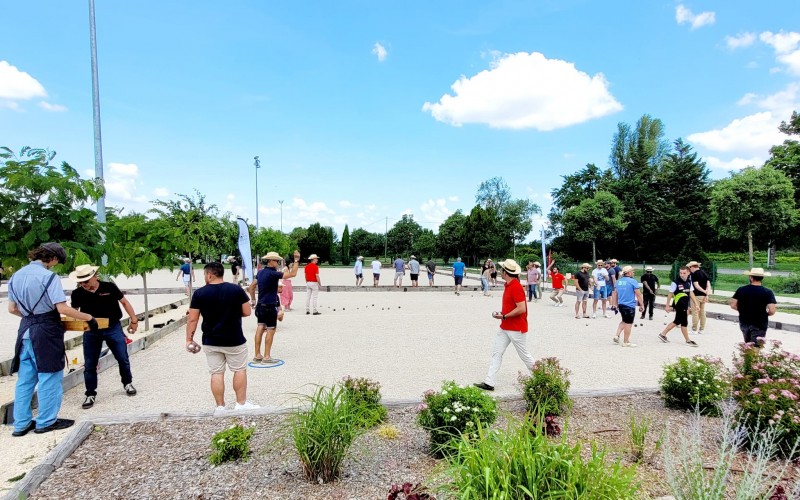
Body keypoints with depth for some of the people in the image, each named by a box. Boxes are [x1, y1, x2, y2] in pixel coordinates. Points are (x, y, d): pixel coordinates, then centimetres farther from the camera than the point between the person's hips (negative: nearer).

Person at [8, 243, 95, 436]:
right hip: (46, 332, -8)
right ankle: (46, 421, 15)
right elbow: (62, 308, -21)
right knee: (49, 377, 5)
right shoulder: (48, 276, -15)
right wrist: (89, 317, -13)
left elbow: (12, 309, 15)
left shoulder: (16, 276, 10)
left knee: (25, 379, 14)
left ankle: (21, 423, 21)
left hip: (25, 331, 8)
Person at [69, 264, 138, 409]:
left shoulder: (109, 287, -11)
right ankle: (90, 394, 20)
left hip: (113, 328, -1)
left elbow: (124, 302, 0)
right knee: (89, 365, 5)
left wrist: (133, 320, -2)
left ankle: (127, 383, 30)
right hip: (91, 331, 1)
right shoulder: (77, 294, -6)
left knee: (123, 359, 7)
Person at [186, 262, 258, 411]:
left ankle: (220, 407, 16)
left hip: (211, 341, 1)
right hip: (234, 340, -1)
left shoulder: (199, 293, -7)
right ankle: (241, 404, 19)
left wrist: (189, 339, 3)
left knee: (216, 373, 10)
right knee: (240, 370, 14)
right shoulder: (237, 290, -9)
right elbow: (247, 312, -5)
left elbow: (192, 319, -6)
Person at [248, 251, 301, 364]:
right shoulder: (272, 274, -17)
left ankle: (257, 356, 16)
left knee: (260, 328, 10)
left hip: (260, 305, 8)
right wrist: (296, 261, -14)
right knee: (270, 330, -1)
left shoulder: (260, 273, 9)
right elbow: (292, 274, -20)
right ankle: (267, 357, 2)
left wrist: (253, 300, 25)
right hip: (270, 306, -8)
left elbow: (251, 287, 17)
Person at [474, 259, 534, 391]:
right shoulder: (507, 285, 8)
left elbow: (521, 308, -26)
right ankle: (489, 383, 5)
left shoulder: (516, 287, -22)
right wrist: (502, 313, 6)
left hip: (517, 328, -9)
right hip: (504, 327, 9)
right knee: (496, 353, 4)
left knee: (524, 355, 7)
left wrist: (504, 316, -21)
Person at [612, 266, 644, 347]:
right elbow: (638, 295, -10)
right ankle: (626, 342, 12)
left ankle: (617, 335, 12)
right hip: (630, 305, -7)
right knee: (628, 323, 4)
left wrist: (616, 304, 22)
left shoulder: (618, 281, 8)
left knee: (624, 321, 24)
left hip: (620, 305, 7)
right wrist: (642, 305, -1)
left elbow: (615, 294, 13)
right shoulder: (633, 281, -12)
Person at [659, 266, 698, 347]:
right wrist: (667, 306, -10)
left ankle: (663, 334, 26)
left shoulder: (689, 282, 6)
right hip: (679, 305, -8)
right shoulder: (675, 282, -14)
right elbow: (670, 294, -10)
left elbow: (691, 293, 15)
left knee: (677, 321, 16)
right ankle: (688, 341, 13)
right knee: (684, 323, 0)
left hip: (685, 305, 8)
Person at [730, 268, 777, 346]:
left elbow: (733, 305, -5)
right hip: (759, 325, -2)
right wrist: (764, 314, 4)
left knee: (748, 345, 21)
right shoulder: (767, 292, -11)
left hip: (744, 323, 3)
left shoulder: (741, 290, -5)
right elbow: (772, 311, -17)